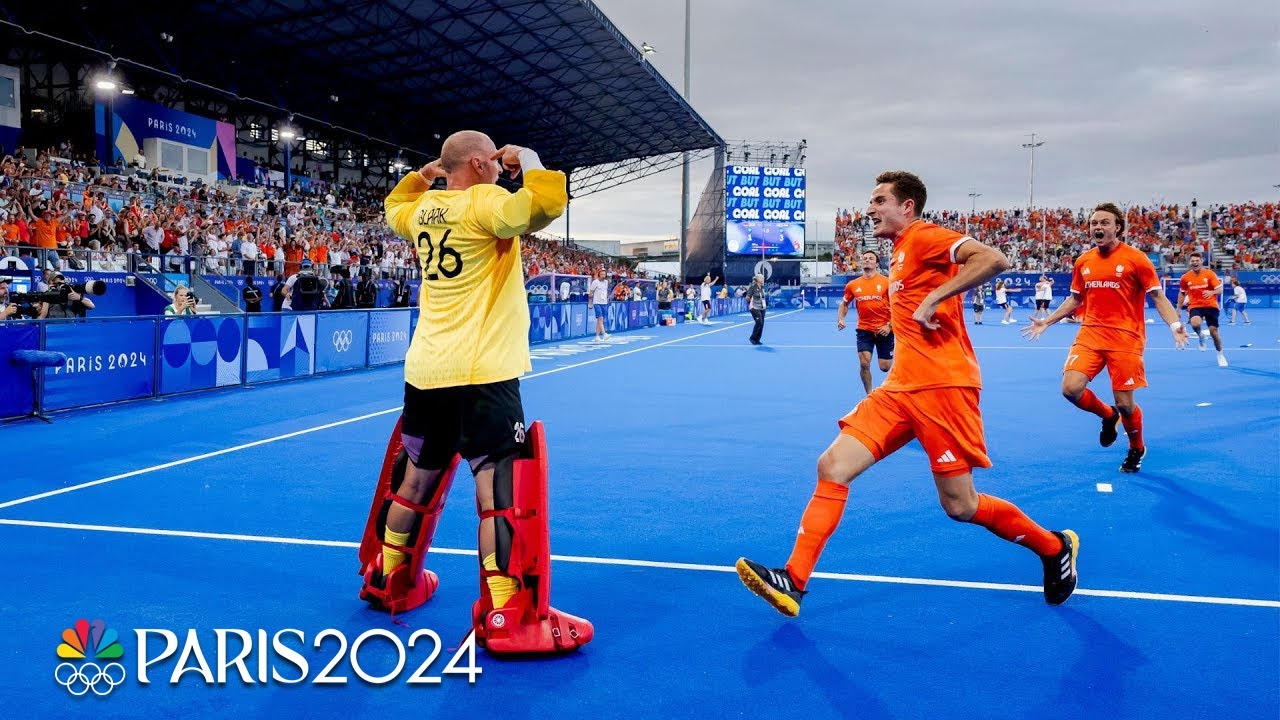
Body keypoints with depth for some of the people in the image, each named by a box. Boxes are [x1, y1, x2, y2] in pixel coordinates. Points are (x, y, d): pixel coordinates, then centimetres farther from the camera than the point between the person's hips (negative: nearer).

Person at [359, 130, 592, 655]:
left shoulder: (423, 209, 13)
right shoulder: (484, 203, -9)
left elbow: (394, 207, 36)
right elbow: (548, 203, -21)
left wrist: (424, 173, 25)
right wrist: (528, 161, -4)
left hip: (425, 372, 8)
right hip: (481, 374, -8)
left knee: (416, 479, 21)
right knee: (503, 488, -7)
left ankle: (388, 582, 37)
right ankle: (508, 620, -7)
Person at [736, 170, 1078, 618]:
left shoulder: (924, 236, -6)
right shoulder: (901, 253, 21)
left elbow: (994, 259, -21)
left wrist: (933, 299, -22)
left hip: (942, 385, -9)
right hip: (900, 387, 9)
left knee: (960, 506, -2)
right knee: (833, 467, -5)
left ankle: (1055, 548, 24)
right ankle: (793, 581, -5)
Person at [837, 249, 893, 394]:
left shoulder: (886, 282, -5)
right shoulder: (852, 285, 3)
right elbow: (844, 304, 17)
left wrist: (890, 325, -11)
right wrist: (840, 319, -1)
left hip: (884, 330, -2)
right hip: (864, 330, 2)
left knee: (885, 367, 4)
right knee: (864, 363, -11)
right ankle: (869, 395, 8)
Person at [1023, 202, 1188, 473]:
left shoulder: (1135, 258, -5)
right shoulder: (1083, 261, 8)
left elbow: (1158, 297, -3)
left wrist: (1175, 325, -19)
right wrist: (1046, 322, 19)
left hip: (1125, 338, -4)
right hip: (1090, 334, 4)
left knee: (1124, 404, -1)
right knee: (1071, 389, -15)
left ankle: (1137, 450, 31)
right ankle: (1108, 415, 19)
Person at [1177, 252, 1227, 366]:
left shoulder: (1210, 274, -4)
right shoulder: (1185, 277, 1)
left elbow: (1220, 290, -6)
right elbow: (1182, 293, 13)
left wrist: (1212, 292, -29)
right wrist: (1179, 309, 11)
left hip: (1210, 306, 0)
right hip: (1195, 306, 0)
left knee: (1214, 331, 0)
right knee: (1195, 324, -32)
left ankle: (1220, 355, 23)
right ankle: (1201, 336, 5)